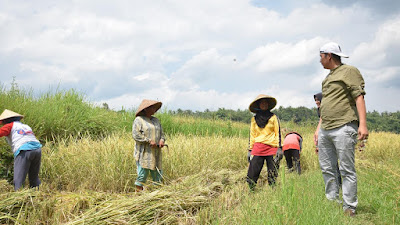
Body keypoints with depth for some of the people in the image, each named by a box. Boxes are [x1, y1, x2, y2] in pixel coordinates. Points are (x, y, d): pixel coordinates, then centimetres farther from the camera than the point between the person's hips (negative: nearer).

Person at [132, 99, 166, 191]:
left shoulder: (156, 120, 18)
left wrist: (162, 140, -3)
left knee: (158, 174, 5)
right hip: (144, 154, -6)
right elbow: (136, 135, -12)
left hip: (155, 154, 6)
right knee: (142, 174, -6)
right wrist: (149, 141, -18)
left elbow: (161, 133, 20)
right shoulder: (138, 120, -2)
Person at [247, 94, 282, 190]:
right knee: (252, 172, -6)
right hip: (258, 147, 1)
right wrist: (250, 149, 10)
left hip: (271, 148, -1)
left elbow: (278, 133, 6)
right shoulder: (254, 119, 12)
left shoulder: (273, 117, 7)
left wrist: (279, 148, -3)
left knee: (272, 173, 1)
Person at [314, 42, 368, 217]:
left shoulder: (349, 71, -1)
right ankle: (332, 202, 20)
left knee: (347, 170, -5)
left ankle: (349, 209, 1)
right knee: (327, 169, 10)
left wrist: (363, 124, -20)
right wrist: (319, 128, 24)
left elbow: (359, 97, -10)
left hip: (343, 128, -8)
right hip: (325, 130, 9)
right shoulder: (328, 78, 24)